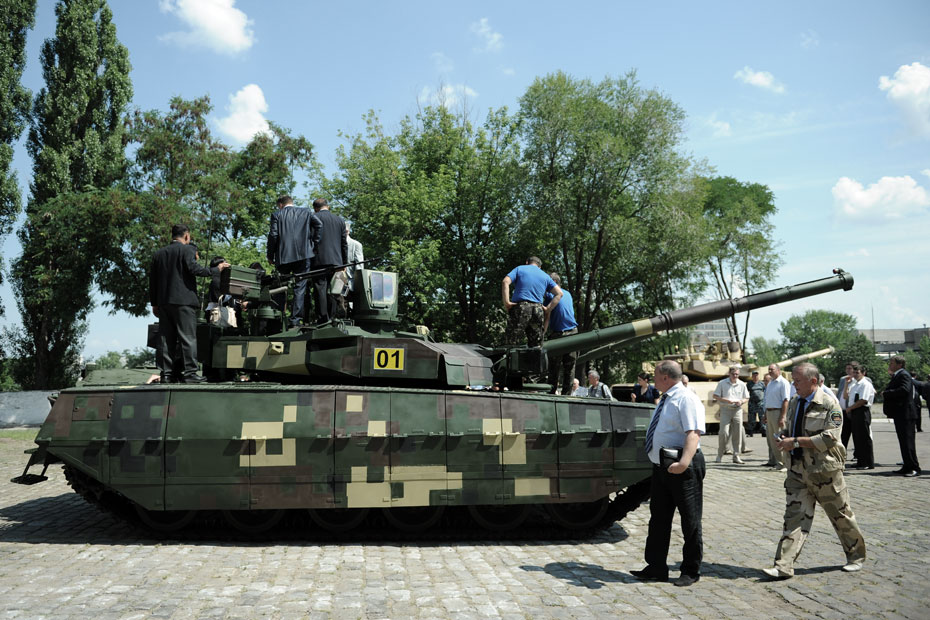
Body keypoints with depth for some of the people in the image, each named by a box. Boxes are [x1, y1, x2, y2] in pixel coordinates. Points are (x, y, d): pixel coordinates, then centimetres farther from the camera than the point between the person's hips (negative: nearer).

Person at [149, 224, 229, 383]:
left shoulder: (159, 254, 16)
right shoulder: (187, 249, -2)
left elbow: (152, 280, 16)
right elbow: (194, 269, -16)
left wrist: (154, 303, 19)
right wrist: (216, 269, -6)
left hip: (164, 302, 6)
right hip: (183, 300, -6)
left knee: (166, 339, 7)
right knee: (188, 337, -5)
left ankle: (166, 373, 6)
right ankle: (189, 372, -9)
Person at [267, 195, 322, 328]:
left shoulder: (277, 214, 6)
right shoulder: (305, 211, 11)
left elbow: (273, 235, -3)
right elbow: (318, 224, -4)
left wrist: (270, 255, 3)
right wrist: (314, 246, 1)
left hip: (283, 256, 0)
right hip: (303, 254, 0)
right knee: (300, 287, 1)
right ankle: (295, 319, -5)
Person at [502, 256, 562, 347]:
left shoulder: (519, 269, 14)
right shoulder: (545, 276, 22)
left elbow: (505, 282, -5)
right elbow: (559, 293, 10)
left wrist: (506, 302, -8)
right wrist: (548, 309, 5)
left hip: (520, 307, -3)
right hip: (538, 311, 3)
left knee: (511, 343, 0)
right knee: (536, 346, 9)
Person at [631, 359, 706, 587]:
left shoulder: (686, 399, -14)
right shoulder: (664, 400, 15)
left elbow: (693, 434, -25)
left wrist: (683, 462, -38)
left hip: (682, 469, -9)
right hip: (661, 467, 9)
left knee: (690, 521, 5)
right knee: (658, 518, 12)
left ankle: (690, 571, 17)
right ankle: (656, 568, 21)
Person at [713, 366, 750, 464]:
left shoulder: (742, 384, 9)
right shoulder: (722, 383, 1)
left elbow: (747, 398, 15)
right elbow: (715, 396, 1)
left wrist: (741, 401, -8)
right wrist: (726, 400, -14)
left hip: (737, 410, 3)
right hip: (725, 410, -3)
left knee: (737, 434, 2)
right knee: (724, 432, -9)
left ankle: (736, 456, 10)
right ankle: (720, 455, 4)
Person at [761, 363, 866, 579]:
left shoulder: (829, 403, -11)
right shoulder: (795, 403, 10)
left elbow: (829, 438, -19)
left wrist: (796, 442, -21)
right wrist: (784, 438, 0)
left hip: (824, 470, -5)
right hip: (798, 470, 5)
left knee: (840, 515, 12)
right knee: (794, 517, -1)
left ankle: (856, 556, 35)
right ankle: (784, 567, -3)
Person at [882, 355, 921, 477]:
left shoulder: (904, 375, -13)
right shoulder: (896, 376, 17)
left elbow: (904, 389, -29)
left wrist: (886, 393, -21)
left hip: (905, 415, -10)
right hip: (900, 415, 10)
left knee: (907, 442, -7)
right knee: (903, 442, 14)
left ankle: (914, 468, -3)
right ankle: (907, 467, 21)